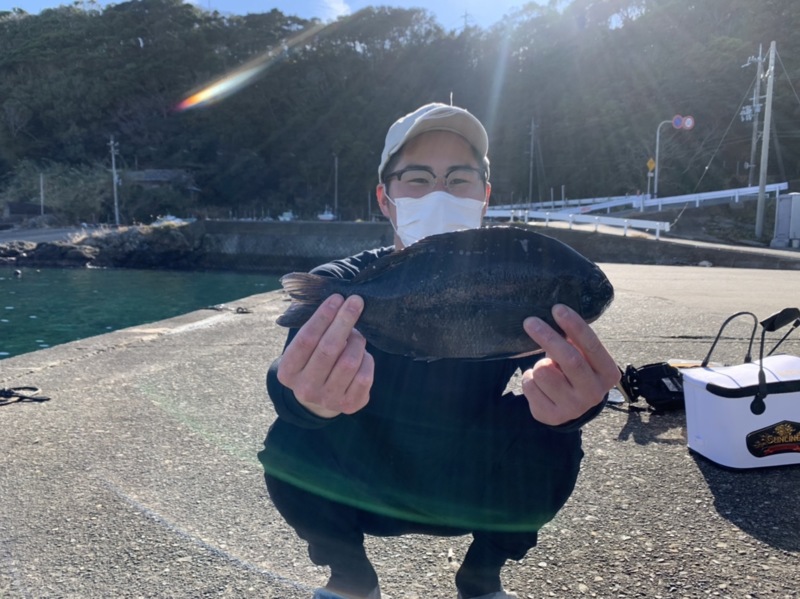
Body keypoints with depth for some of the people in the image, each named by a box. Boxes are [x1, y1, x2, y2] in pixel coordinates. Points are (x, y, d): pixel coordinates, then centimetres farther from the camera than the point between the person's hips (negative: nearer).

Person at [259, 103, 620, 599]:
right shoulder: (340, 284, -18)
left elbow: (547, 363, -33)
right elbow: (289, 376, -36)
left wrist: (572, 397, -59)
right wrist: (308, 393, -61)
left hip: (477, 493, 1)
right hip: (364, 493, 0)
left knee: (553, 445, -26)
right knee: (290, 445, -27)